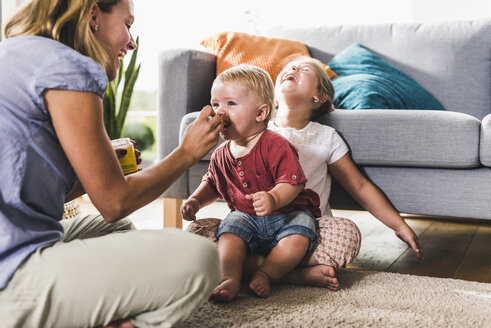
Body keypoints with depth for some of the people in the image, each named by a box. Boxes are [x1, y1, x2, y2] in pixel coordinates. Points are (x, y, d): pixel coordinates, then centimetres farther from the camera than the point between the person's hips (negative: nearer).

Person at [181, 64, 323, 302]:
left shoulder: (275, 146, -19)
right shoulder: (221, 155, 2)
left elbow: (293, 183, -25)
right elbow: (212, 184, 20)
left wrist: (273, 199, -44)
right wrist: (195, 201, 2)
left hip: (287, 213, -4)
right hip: (245, 216, 4)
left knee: (298, 238, -30)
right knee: (229, 232, -23)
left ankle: (264, 275, -25)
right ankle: (230, 280, -33)